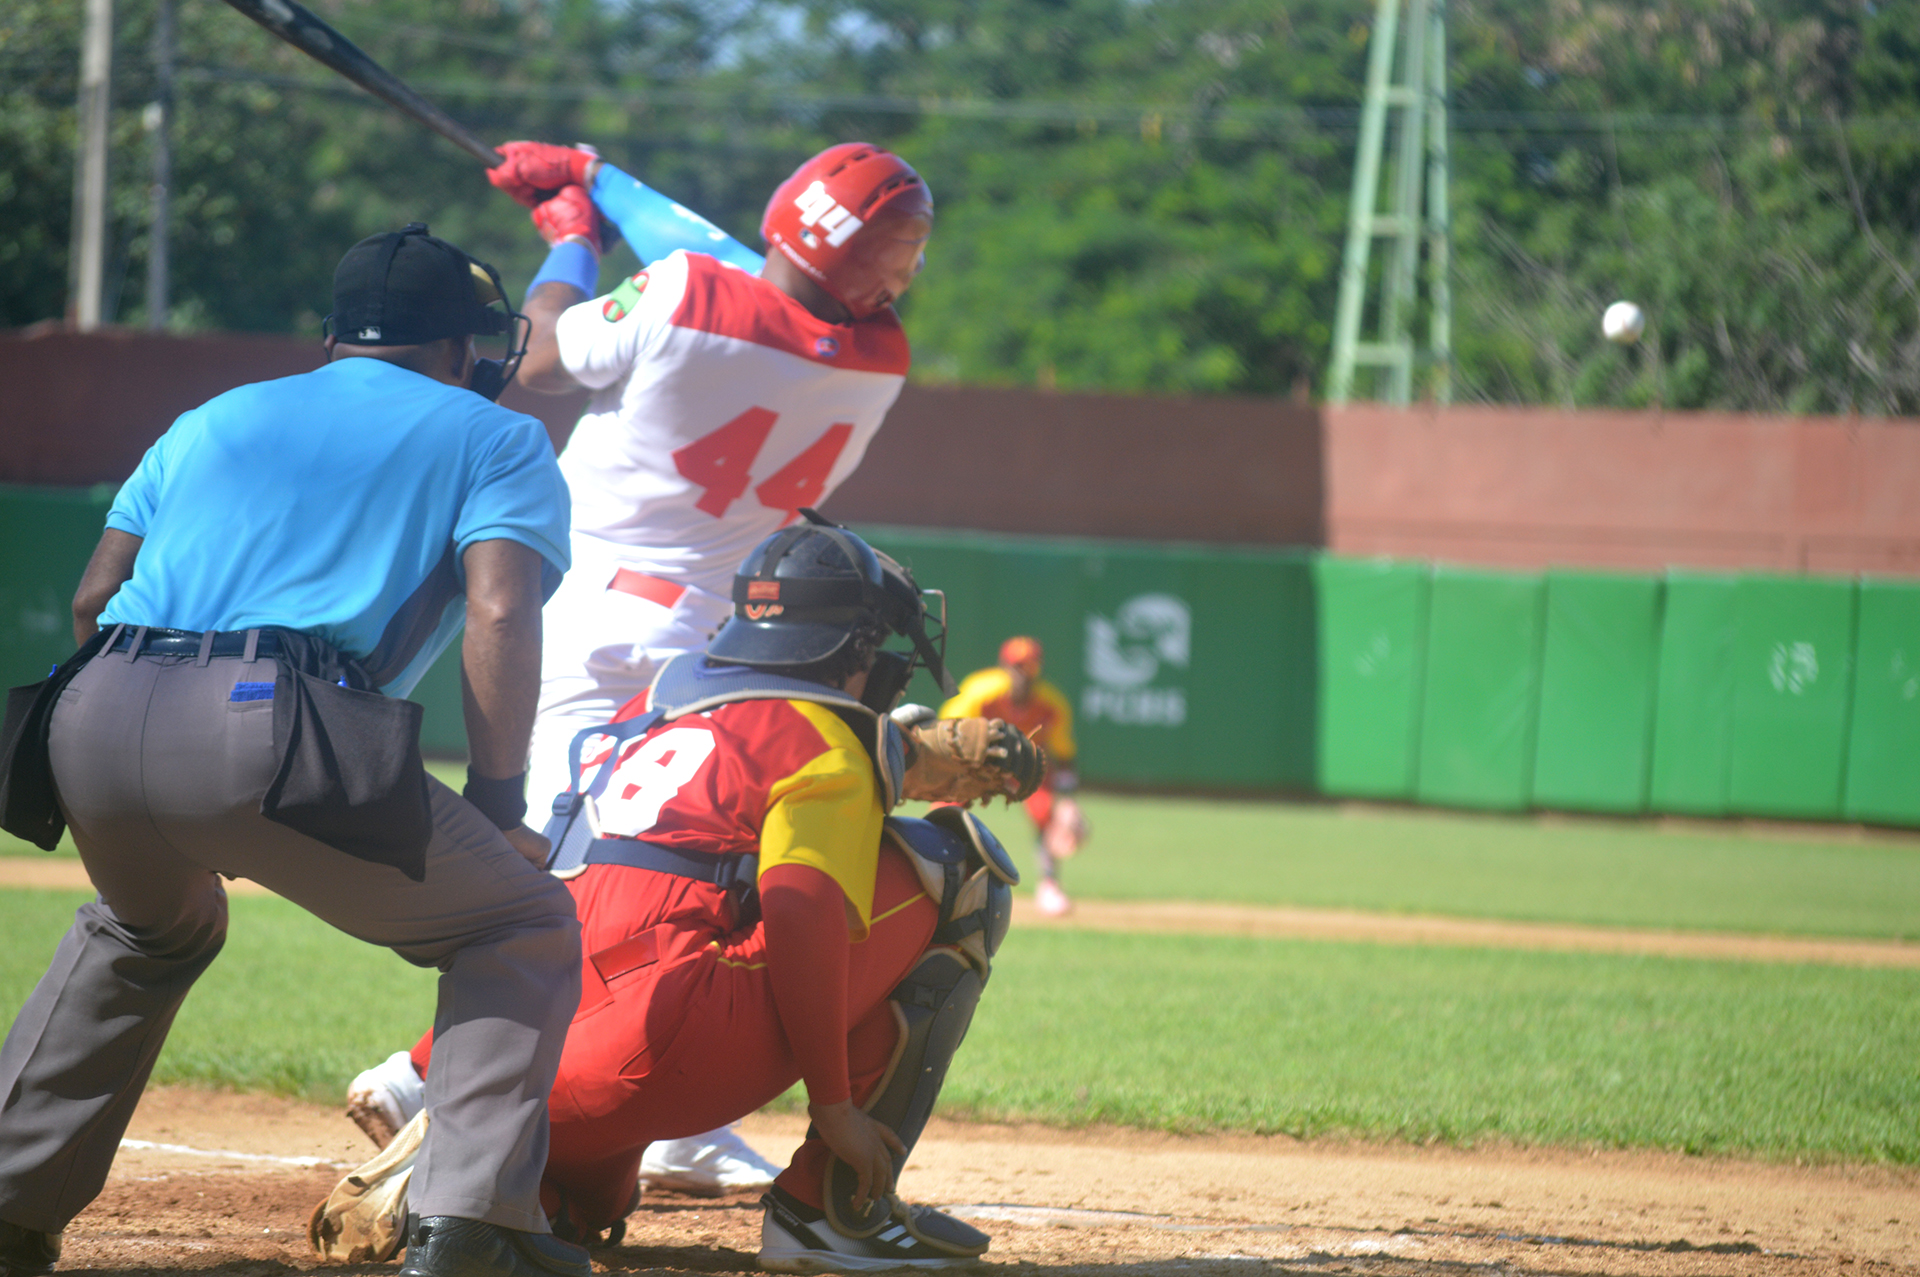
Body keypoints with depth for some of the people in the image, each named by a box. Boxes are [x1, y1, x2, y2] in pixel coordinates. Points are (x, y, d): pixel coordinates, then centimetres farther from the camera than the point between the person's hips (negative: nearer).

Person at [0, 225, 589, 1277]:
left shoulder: (211, 420, 32)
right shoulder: (492, 437, 19)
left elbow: (95, 596, 22)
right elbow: (500, 611, 1)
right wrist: (498, 807, 5)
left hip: (96, 723, 5)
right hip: (276, 732, -5)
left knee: (152, 927, 37)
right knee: (524, 931, 13)